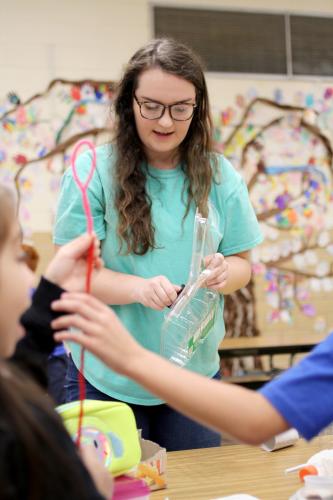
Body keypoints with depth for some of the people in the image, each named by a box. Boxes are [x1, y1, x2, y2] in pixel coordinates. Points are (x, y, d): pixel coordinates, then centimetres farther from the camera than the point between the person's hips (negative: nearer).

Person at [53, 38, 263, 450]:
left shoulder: (219, 175, -1)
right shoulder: (93, 170, -10)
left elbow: (242, 262, 5)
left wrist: (224, 273, -19)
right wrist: (140, 288, -28)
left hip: (195, 373, 3)